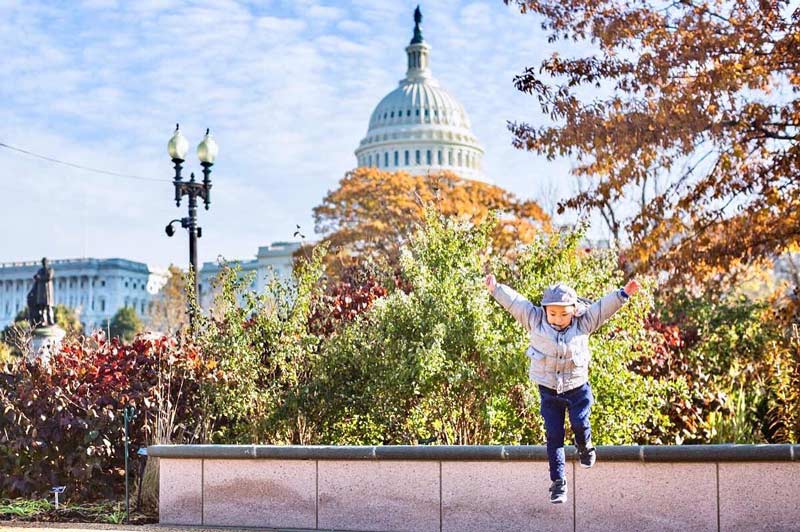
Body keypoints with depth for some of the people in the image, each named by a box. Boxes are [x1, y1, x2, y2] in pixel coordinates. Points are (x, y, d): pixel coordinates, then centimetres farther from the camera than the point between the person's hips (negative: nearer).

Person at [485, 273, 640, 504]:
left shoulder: (583, 323, -7)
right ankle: (558, 481, 9)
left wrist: (623, 293, -19)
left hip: (577, 388, 0)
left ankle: (585, 448, 27)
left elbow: (604, 307, -10)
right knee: (554, 435, 1)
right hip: (548, 391, 1)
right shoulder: (535, 321, -7)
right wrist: (496, 289, -8)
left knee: (580, 423, -11)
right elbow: (515, 302, -5)